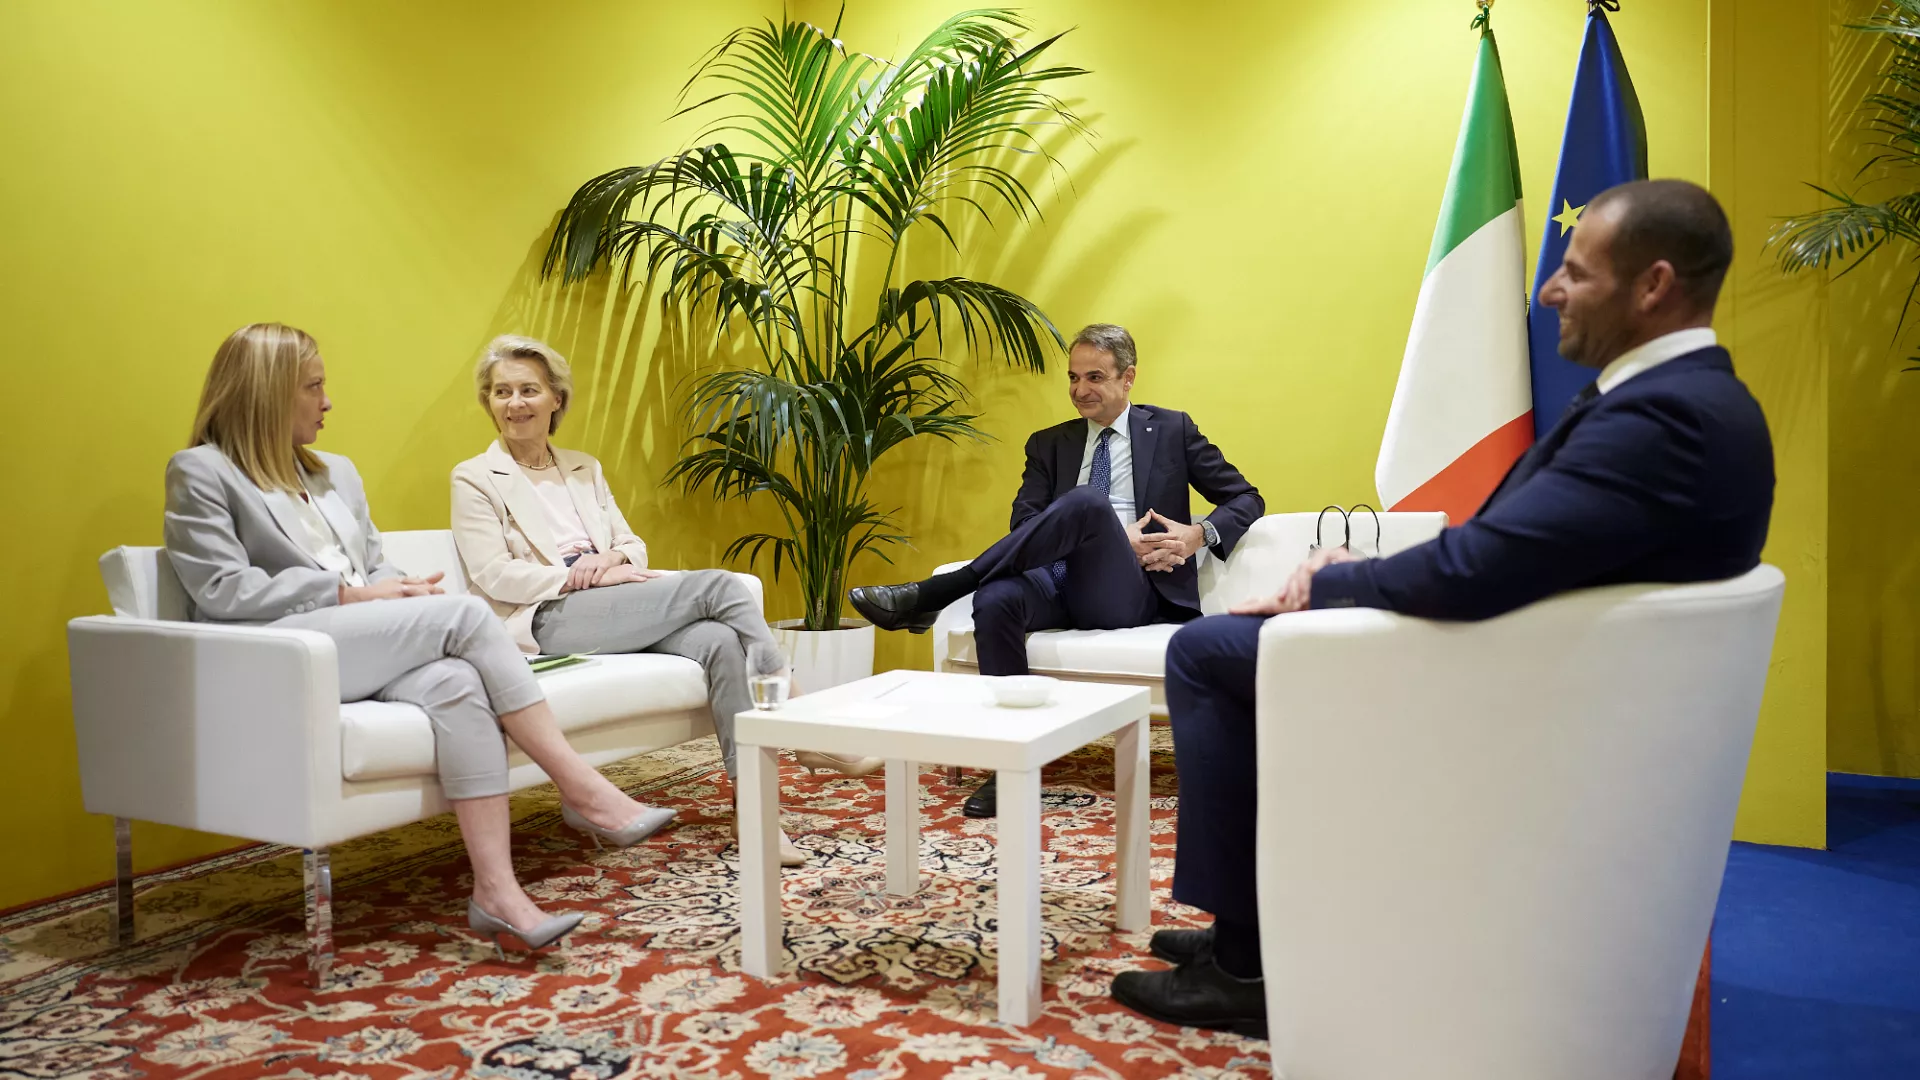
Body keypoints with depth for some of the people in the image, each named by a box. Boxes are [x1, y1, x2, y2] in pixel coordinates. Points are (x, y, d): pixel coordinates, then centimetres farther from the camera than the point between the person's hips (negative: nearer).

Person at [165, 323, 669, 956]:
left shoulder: (337, 473, 28)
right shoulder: (201, 472, 7)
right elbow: (224, 592, -6)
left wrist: (403, 590, -2)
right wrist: (348, 594, -11)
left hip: (367, 654, 6)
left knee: (456, 682, -31)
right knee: (465, 613, -26)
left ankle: (497, 890, -38)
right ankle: (581, 787, -23)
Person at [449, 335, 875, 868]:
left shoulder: (583, 468, 24)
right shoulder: (474, 479, 7)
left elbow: (633, 543, 19)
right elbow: (493, 576, -5)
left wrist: (614, 557, -7)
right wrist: (587, 577, -15)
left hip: (619, 609, 5)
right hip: (549, 620, -5)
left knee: (719, 640, -29)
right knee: (717, 584, -24)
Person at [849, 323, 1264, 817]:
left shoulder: (1173, 429, 16)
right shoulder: (1050, 444, 22)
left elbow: (1245, 499, 15)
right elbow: (1024, 522, 6)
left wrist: (1201, 533, -8)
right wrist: (1115, 539, -10)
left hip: (1130, 592, -3)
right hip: (1062, 579, 3)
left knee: (1087, 502, -34)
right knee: (994, 600, -33)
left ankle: (929, 595, -34)